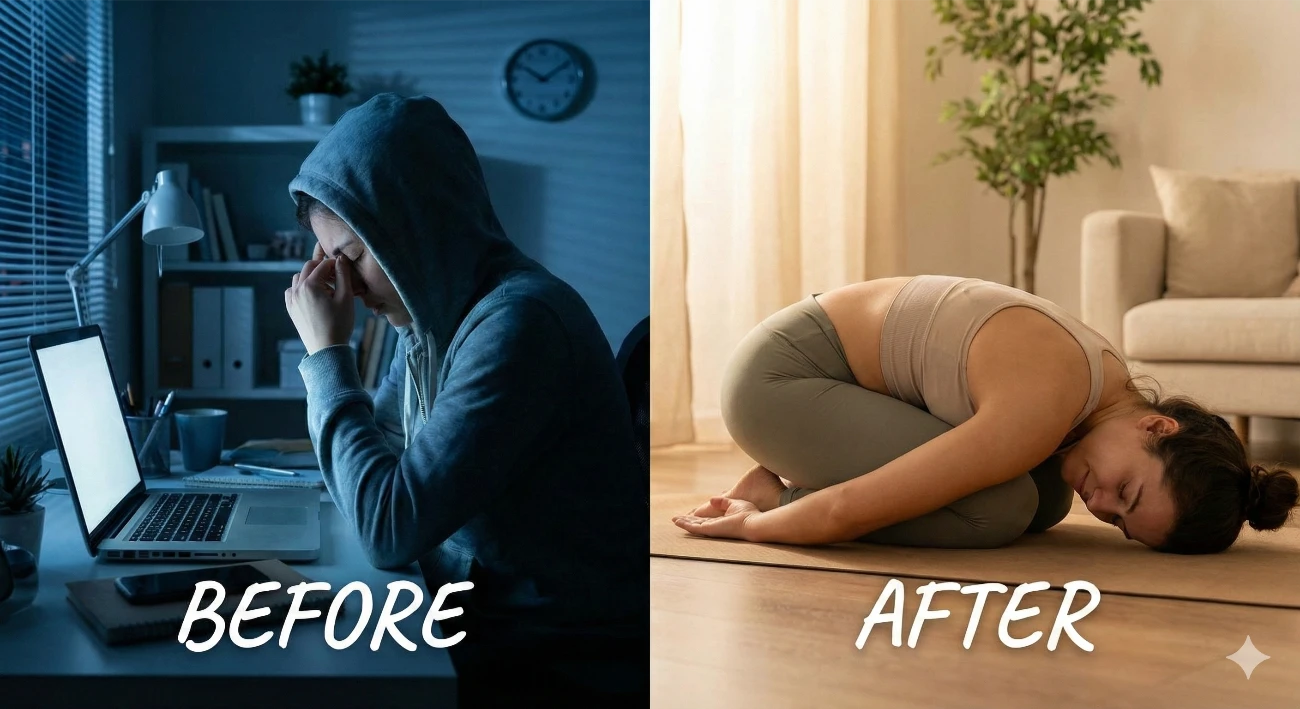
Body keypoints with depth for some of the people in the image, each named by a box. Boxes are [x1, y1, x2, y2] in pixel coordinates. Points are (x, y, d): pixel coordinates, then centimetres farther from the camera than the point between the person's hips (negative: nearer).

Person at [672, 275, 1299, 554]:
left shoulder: (1108, 385, -3)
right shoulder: (1044, 409, -32)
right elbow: (848, 512, -30)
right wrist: (752, 523, -12)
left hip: (848, 375, 9)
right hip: (781, 374, -9)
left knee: (1044, 496, 5)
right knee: (1000, 509, -24)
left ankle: (791, 480, 11)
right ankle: (782, 492, -3)